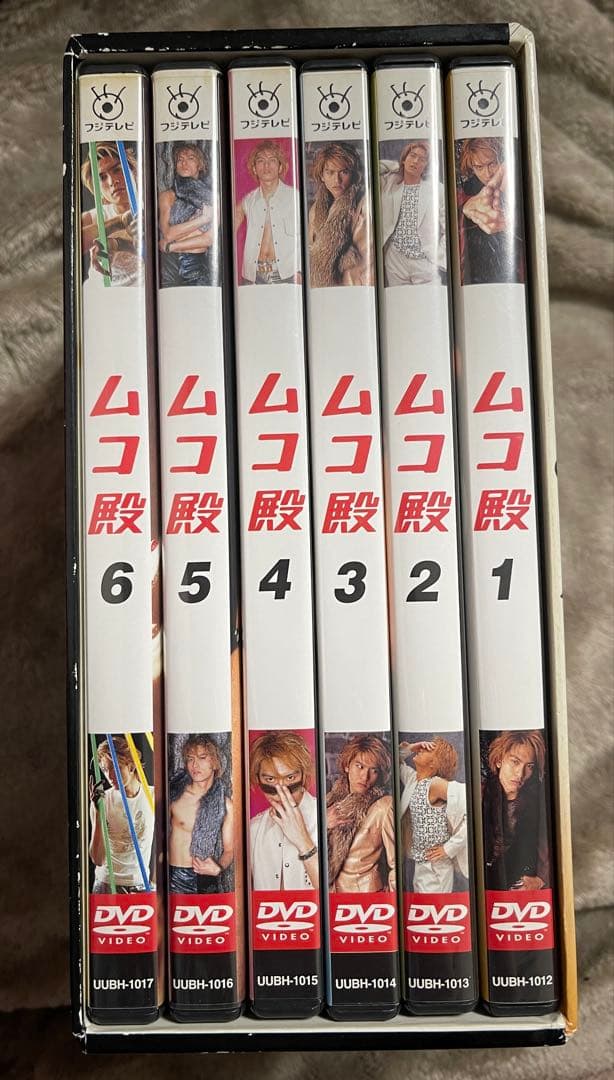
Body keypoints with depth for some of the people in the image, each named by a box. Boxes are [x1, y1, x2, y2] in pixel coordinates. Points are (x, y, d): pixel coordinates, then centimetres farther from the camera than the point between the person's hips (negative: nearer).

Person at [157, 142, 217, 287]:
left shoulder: (210, 195, 5)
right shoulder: (167, 196, 9)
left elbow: (210, 239, -6)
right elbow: (167, 233, -6)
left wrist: (171, 246, -5)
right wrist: (203, 218, -8)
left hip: (199, 265, 0)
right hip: (171, 265, 1)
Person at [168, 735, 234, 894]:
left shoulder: (226, 806, -3)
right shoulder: (175, 795, -4)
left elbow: (229, 850, 3)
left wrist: (218, 868, -16)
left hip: (206, 879, 1)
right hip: (174, 876, 0)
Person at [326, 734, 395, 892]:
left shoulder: (384, 806, -15)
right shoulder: (333, 800, 0)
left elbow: (396, 865, -11)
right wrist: (324, 825, -11)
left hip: (368, 894, -4)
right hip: (332, 889, 4)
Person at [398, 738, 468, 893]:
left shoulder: (436, 784, -21)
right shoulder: (413, 779, 4)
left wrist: (450, 848, -22)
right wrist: (409, 747, -4)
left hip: (436, 864, -8)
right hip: (420, 862, 8)